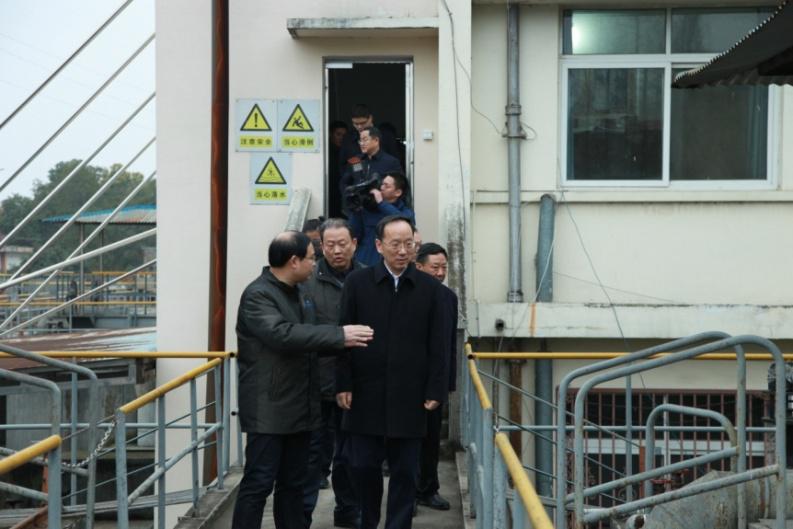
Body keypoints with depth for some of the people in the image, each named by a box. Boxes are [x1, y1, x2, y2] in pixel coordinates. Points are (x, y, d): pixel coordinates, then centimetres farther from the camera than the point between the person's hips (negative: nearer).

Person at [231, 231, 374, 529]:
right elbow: (283, 334, -30)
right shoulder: (257, 295, -15)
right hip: (269, 409, -8)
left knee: (293, 484, 14)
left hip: (297, 408, 8)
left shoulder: (297, 292, 13)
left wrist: (347, 340, 13)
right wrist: (339, 335, -30)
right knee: (258, 485, -5)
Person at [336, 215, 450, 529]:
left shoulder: (431, 289, 2)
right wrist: (343, 385, -4)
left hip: (409, 398, 0)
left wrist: (435, 391, -3)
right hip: (365, 395, 0)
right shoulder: (357, 283, 1)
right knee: (364, 466, 8)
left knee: (405, 471, 6)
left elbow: (439, 346, 2)